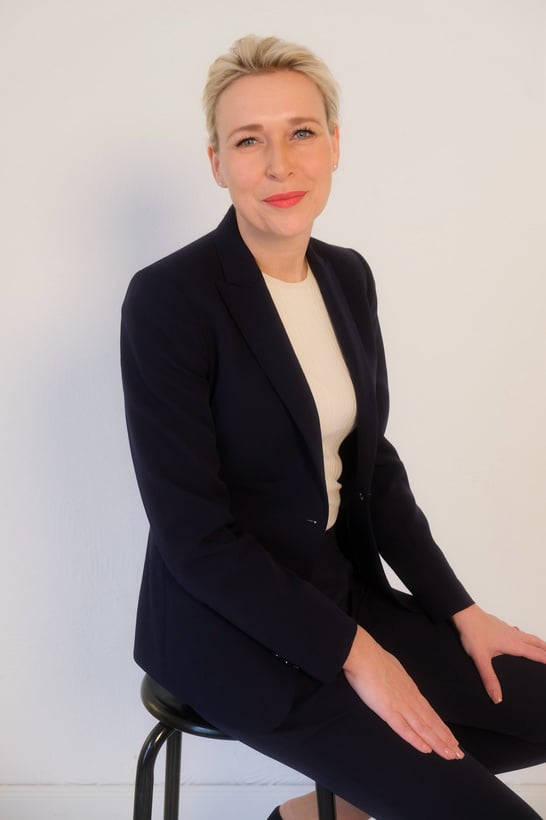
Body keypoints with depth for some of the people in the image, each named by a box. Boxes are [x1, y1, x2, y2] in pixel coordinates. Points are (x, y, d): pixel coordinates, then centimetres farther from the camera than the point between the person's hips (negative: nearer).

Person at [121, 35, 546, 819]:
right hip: (231, 629, -7)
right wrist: (353, 654, -17)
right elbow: (194, 535, -19)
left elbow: (373, 464, 8)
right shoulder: (168, 298, -19)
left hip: (343, 591, 7)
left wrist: (461, 612, 2)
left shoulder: (348, 276, 3)